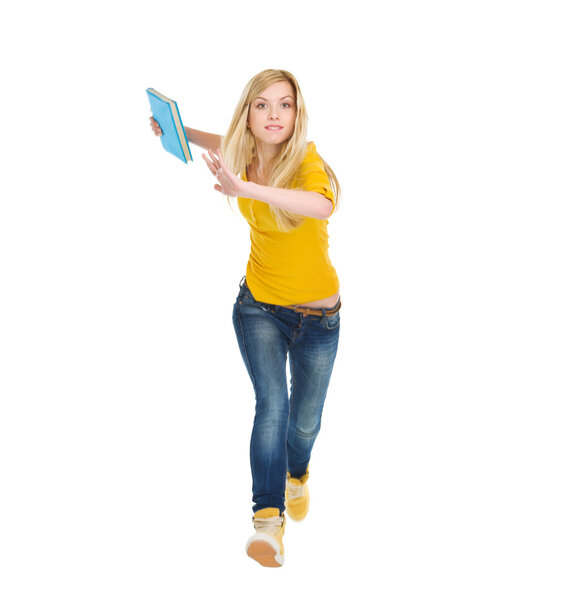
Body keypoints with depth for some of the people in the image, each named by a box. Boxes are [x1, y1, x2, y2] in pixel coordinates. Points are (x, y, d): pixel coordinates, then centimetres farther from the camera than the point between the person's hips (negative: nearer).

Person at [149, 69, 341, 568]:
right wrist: (177, 129, 1)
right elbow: (224, 144, 18)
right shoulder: (245, 156, -9)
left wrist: (247, 188, -61)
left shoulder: (307, 162, -26)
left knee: (305, 421, 12)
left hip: (317, 316, -2)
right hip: (258, 305, 2)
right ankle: (269, 519, -19)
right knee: (271, 405, -19)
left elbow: (323, 206, -51)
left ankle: (296, 474, 46)